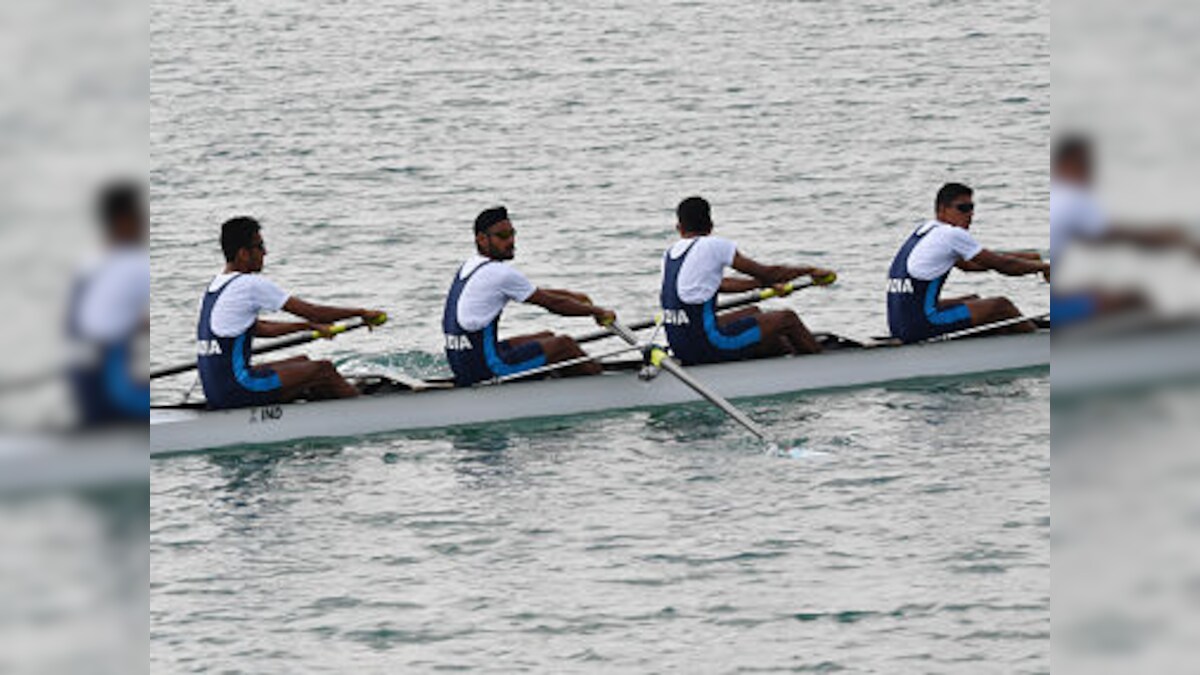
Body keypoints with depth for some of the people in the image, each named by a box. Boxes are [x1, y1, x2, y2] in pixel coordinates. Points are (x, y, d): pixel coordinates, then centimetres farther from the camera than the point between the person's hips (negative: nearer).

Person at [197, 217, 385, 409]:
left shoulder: (216, 286, 14)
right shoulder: (250, 284, -14)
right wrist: (362, 313, 2)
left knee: (302, 363, 24)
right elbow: (312, 312, -9)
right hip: (235, 391, -10)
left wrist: (309, 326, 26)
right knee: (324, 370, 0)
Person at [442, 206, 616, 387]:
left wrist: (571, 295, 28)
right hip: (485, 368, -10)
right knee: (564, 344, 0)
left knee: (546, 337, 23)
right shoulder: (501, 273, -16)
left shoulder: (468, 267, 14)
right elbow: (553, 304, -6)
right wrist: (596, 311, 7)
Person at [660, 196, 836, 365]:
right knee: (787, 319, 6)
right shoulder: (713, 246, -10)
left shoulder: (669, 255, 12)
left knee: (753, 313, 30)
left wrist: (765, 283, 30)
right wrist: (811, 271, 12)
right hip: (708, 345, -8)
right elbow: (766, 272, -2)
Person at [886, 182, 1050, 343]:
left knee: (973, 300, 29)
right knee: (1001, 306, 0)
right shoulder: (952, 234, -10)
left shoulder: (924, 231, 18)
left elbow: (966, 264, 29)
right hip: (921, 324, -10)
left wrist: (1022, 258, 29)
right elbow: (1002, 265, -4)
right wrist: (1042, 266, 12)